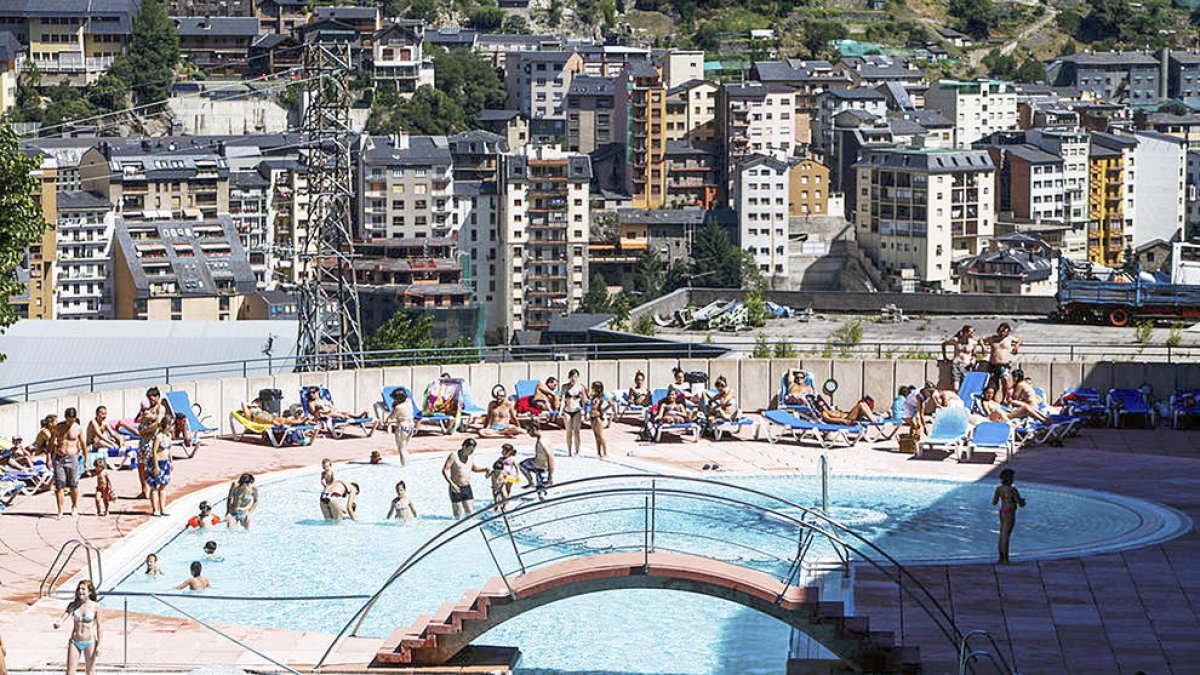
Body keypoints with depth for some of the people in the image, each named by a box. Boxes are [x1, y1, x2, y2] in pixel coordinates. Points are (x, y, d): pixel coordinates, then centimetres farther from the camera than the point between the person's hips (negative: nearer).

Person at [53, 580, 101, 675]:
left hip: (90, 643, -2)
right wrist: (57, 623, -34)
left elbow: (99, 626, -4)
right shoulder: (73, 605, -2)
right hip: (75, 642, 2)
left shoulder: (95, 606, -8)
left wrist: (99, 646, -7)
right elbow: (62, 618, -9)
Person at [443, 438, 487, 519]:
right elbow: (444, 470, -14)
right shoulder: (454, 455, -11)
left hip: (467, 488, 5)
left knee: (470, 513, 0)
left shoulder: (469, 456, 8)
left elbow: (473, 468, 26)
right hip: (456, 489, -5)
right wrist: (451, 484, -25)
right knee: (458, 515, -3)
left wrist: (485, 469, 6)